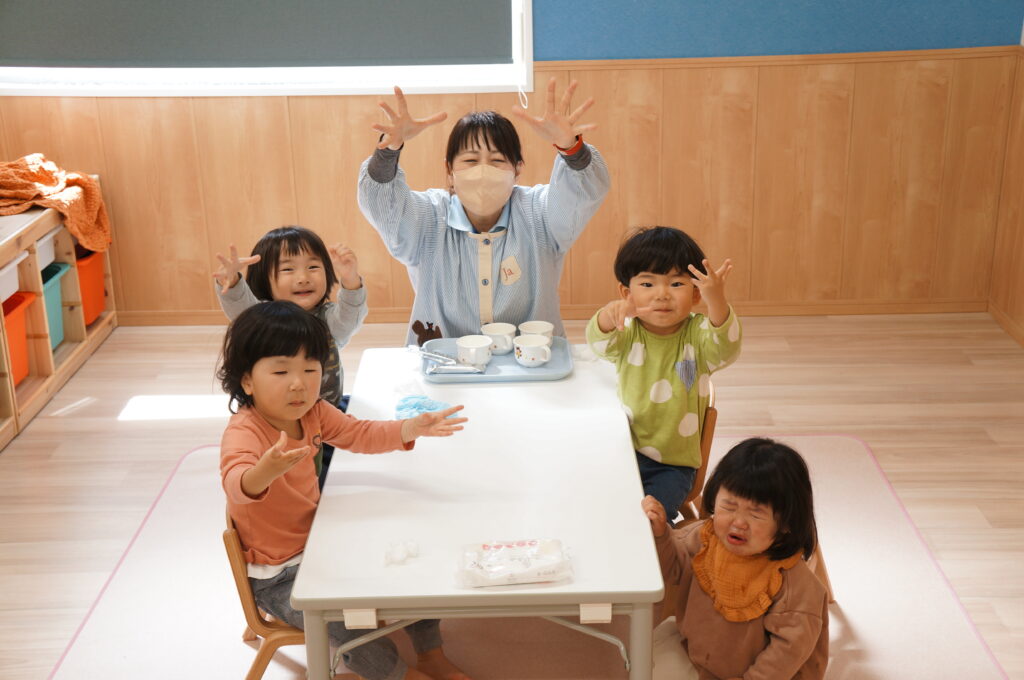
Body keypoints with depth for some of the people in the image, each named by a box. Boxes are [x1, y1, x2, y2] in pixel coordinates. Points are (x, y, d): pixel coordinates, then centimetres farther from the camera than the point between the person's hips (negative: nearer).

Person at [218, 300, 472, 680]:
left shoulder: (312, 412, -5)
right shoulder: (243, 433, -29)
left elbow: (360, 435, 5)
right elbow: (236, 484, -48)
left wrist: (412, 428, -14)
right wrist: (267, 469, -72)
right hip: (277, 576, -8)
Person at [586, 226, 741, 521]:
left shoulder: (697, 334, -8)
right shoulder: (628, 332, -5)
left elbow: (726, 350, -30)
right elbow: (599, 343, -26)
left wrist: (717, 302, -50)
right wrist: (609, 313, -51)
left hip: (673, 463, -1)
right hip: (623, 450, 2)